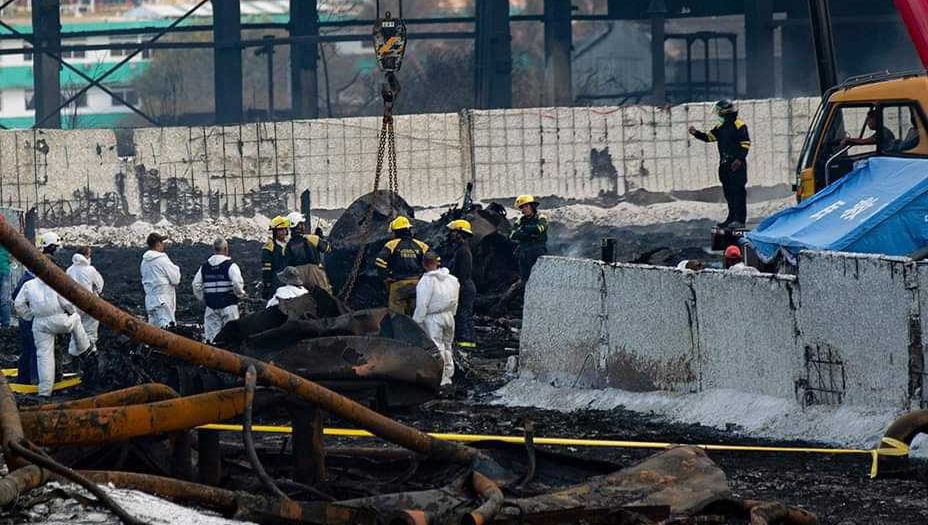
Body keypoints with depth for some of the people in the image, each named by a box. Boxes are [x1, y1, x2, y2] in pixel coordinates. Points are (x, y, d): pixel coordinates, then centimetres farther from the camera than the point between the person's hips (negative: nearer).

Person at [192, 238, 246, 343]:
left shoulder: (204, 267, 6)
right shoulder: (230, 266, -10)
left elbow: (196, 285, 7)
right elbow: (238, 283, -18)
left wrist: (203, 299, 18)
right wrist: (240, 294, 3)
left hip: (211, 306, 4)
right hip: (228, 305, -4)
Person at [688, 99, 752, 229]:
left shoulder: (739, 125, -8)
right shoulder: (721, 127, 16)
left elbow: (745, 144, -12)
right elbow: (709, 137, 19)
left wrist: (740, 159, -20)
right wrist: (696, 133, 5)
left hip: (737, 164, -8)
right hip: (725, 165, 8)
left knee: (738, 191, -9)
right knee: (728, 192, 10)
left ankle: (740, 219, -11)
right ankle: (732, 217, 16)